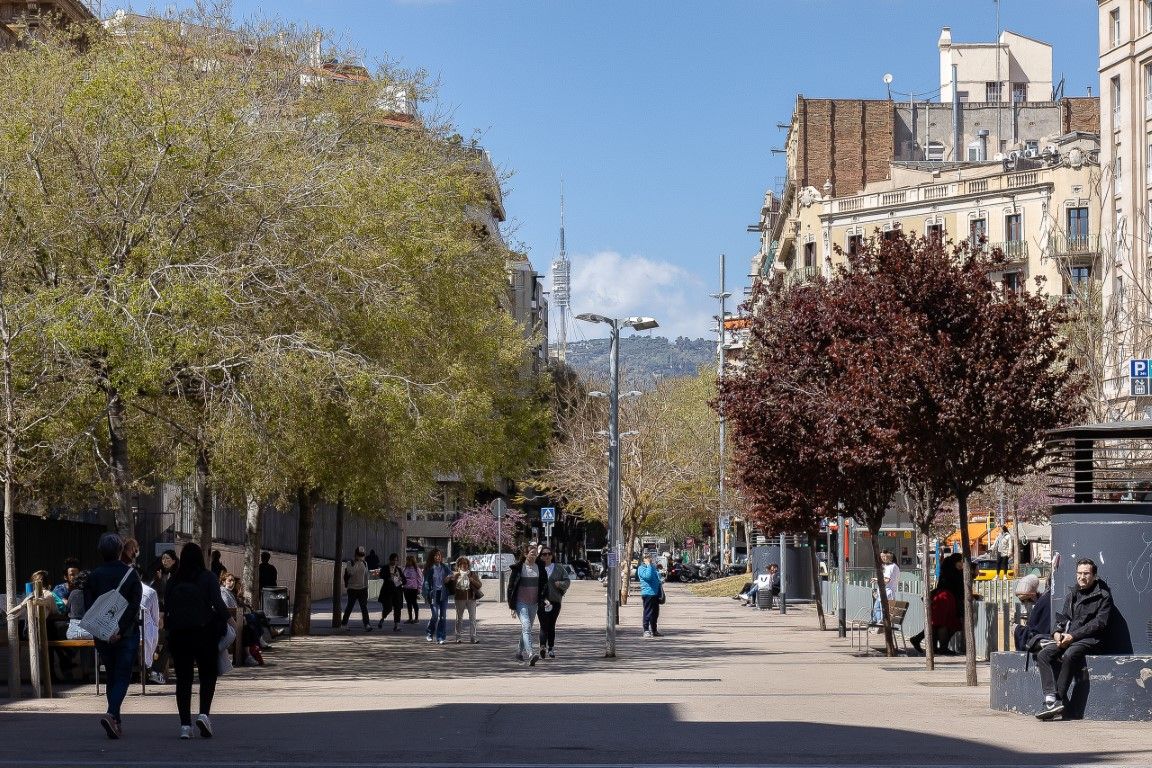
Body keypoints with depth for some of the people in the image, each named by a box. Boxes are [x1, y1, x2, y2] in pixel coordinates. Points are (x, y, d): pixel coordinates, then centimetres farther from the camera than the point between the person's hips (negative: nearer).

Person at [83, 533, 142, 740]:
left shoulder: (93, 576, 1)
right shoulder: (130, 574, -5)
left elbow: (88, 606, -2)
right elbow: (134, 606, -13)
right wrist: (120, 629, -15)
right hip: (128, 634, -2)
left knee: (111, 678, 14)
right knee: (122, 677, -1)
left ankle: (117, 723, 15)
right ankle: (111, 714, -23)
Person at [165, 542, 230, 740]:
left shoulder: (173, 580, 4)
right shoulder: (208, 578, -5)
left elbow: (166, 606, 4)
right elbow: (218, 604, -12)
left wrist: (169, 627, 12)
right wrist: (226, 619, 2)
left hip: (178, 634, 2)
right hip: (204, 632, -2)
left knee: (183, 678, 5)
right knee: (208, 675, 9)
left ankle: (185, 724, 0)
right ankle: (204, 713, -11)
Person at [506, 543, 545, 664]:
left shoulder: (539, 568, 5)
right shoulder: (518, 568, -7)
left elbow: (544, 584, 14)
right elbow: (511, 586, -3)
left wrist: (541, 601, 4)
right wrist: (512, 606, -6)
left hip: (534, 603, 5)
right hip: (521, 603, -5)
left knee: (526, 629, 15)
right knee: (526, 627, -19)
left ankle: (520, 652, 34)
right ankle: (531, 654, -32)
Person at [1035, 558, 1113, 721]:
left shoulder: (1103, 596, 0)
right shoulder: (1072, 594, 20)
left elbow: (1099, 623, -9)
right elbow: (1063, 616, 20)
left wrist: (1073, 636, -15)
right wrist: (1057, 632, -4)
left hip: (1090, 639, -7)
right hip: (1067, 638, 7)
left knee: (1069, 655, -36)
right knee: (1043, 654, -19)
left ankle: (1059, 699, -30)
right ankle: (1051, 699, -30)